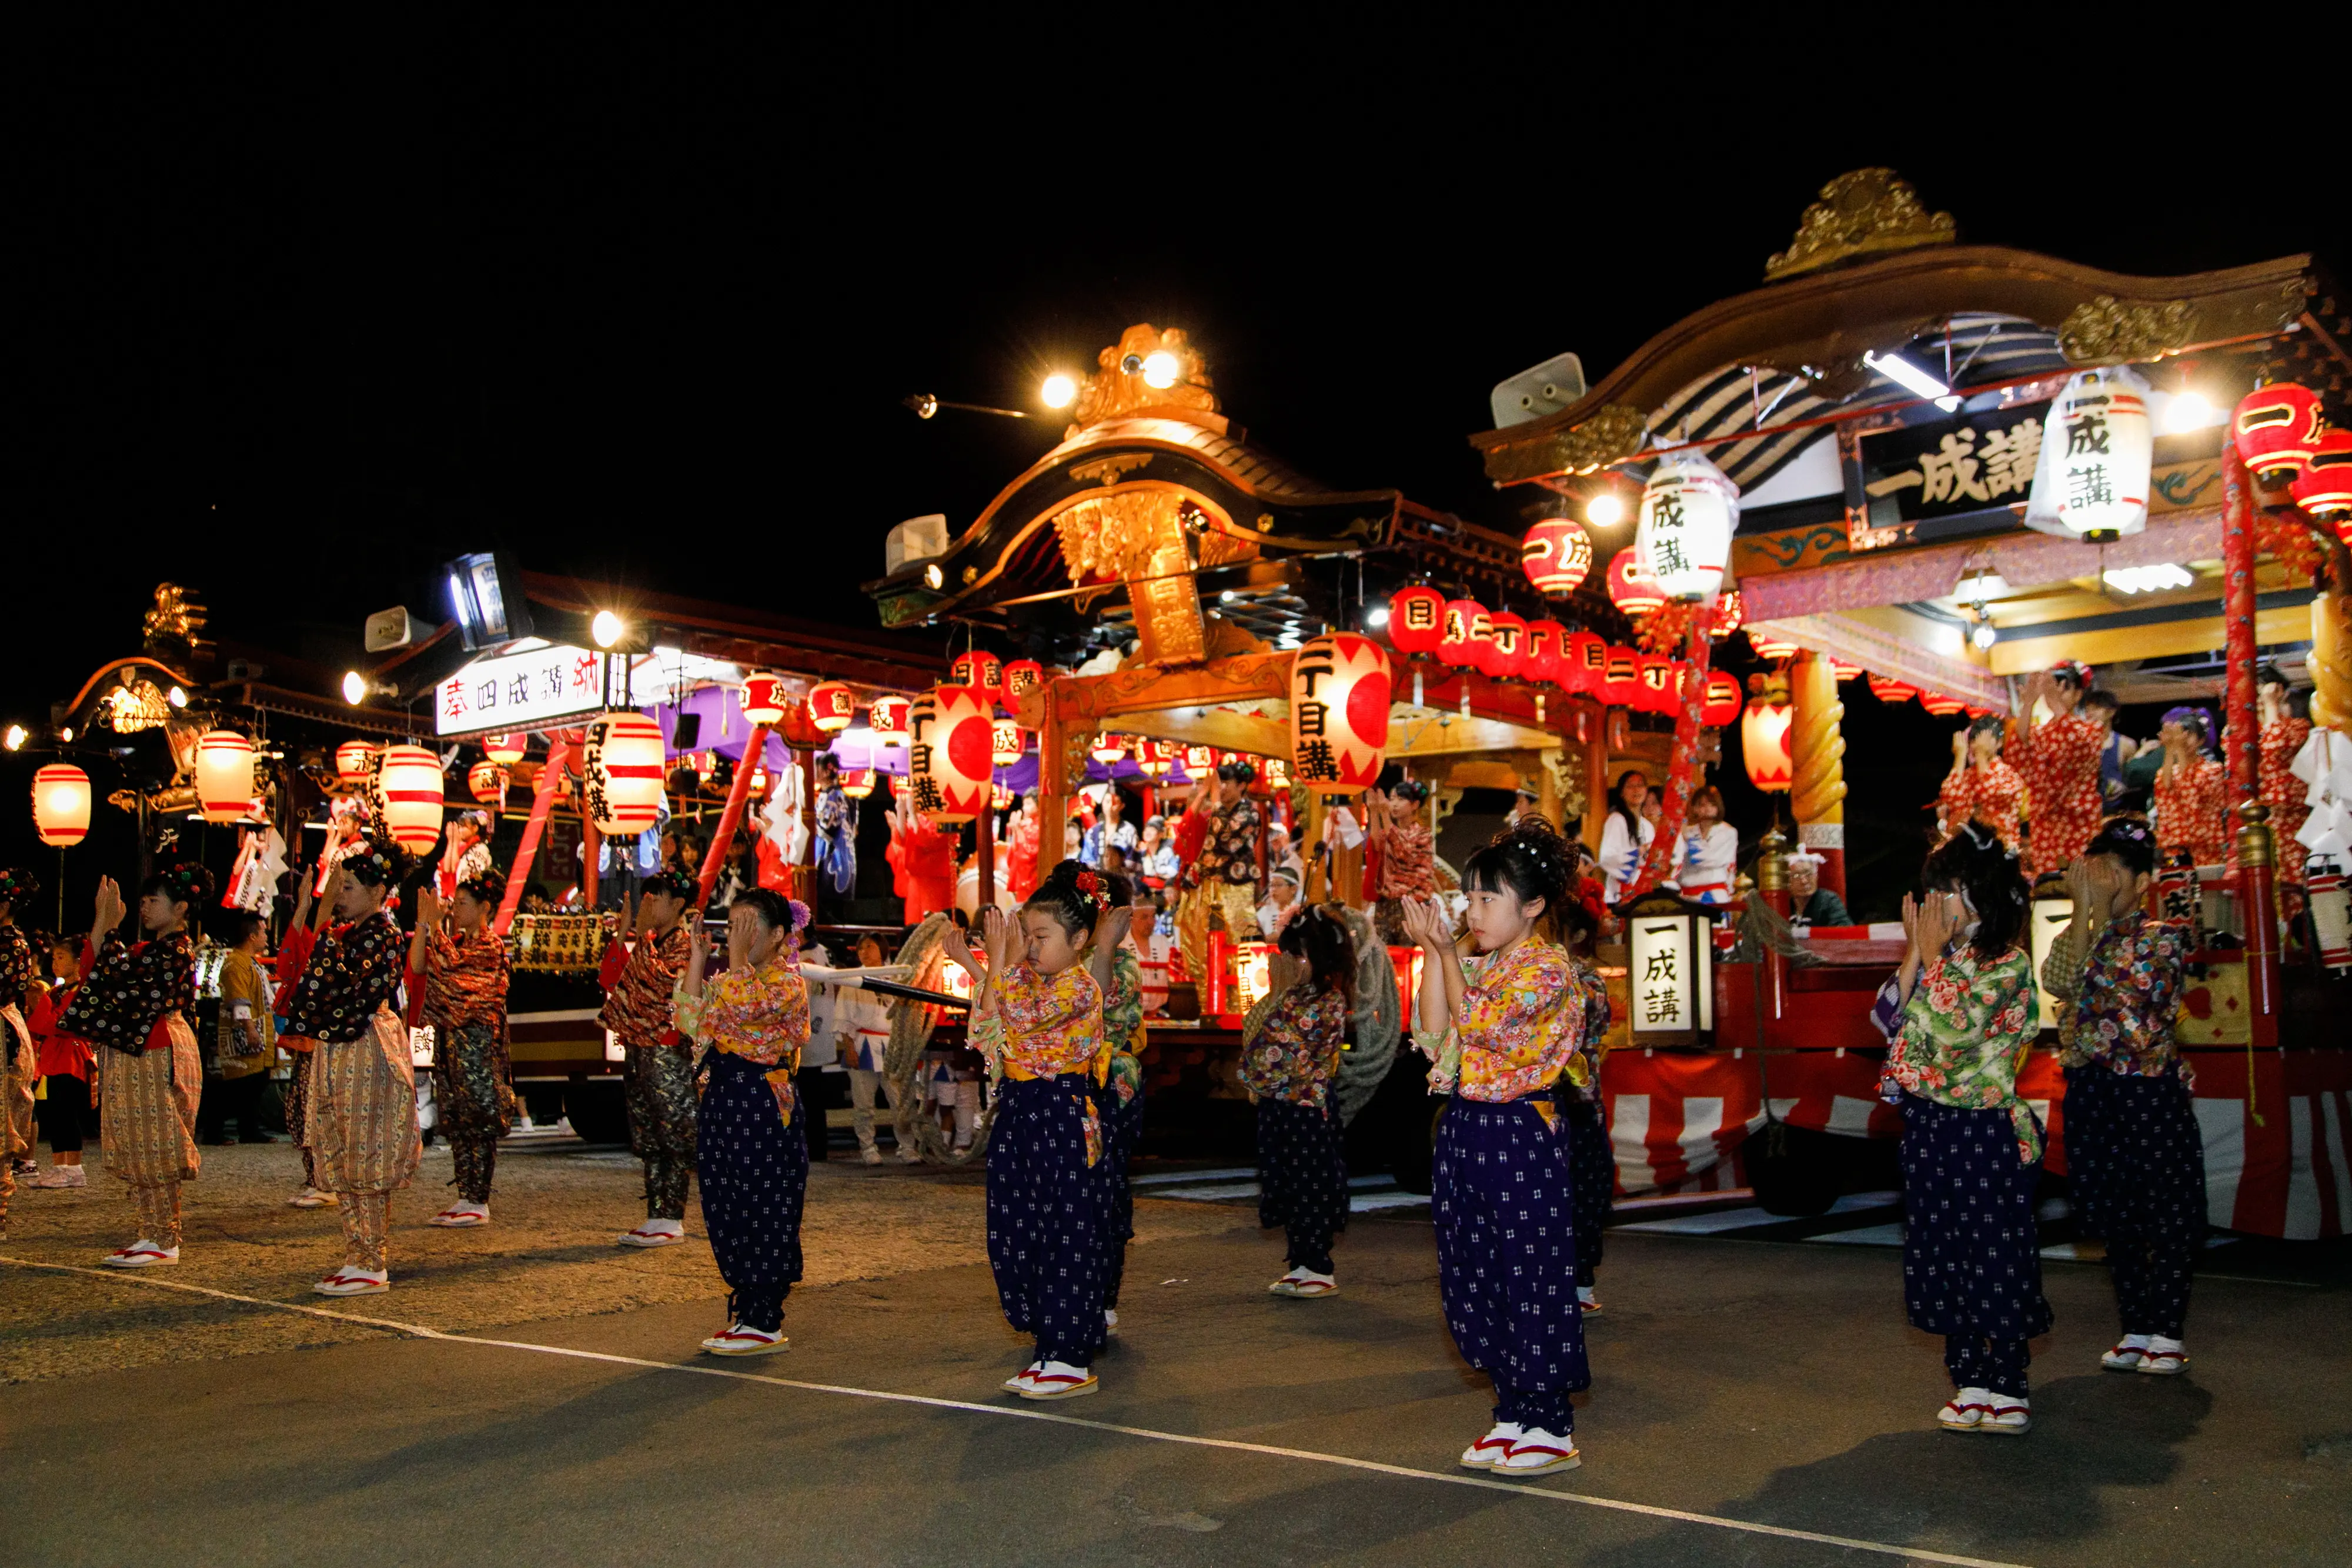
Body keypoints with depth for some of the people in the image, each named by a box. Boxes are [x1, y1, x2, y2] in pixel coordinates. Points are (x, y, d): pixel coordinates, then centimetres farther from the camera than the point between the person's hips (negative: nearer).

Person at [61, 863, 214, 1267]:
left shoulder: (177, 949, -13)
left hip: (158, 1055, -10)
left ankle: (165, 1242, 1)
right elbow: (91, 970, 10)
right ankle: (151, 1235, 17)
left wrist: (109, 925, -15)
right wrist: (102, 921, 6)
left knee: (156, 1152, -5)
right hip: (136, 1054, 10)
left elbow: (116, 971, -21)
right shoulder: (152, 948, 16)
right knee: (140, 1154, 11)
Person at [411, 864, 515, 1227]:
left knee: (478, 1121, -4)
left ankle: (479, 1203, 0)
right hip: (448, 1037, 9)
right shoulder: (455, 940, 16)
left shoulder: (490, 945, -9)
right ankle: (465, 1197, 17)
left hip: (477, 1038, -8)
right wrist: (423, 925, 0)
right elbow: (418, 966, 6)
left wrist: (436, 924, -17)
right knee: (455, 1121, 10)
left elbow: (449, 962, -22)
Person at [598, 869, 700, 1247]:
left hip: (668, 1051, -9)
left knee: (673, 1136, -3)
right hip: (638, 1047, 9)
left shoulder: (683, 941, -10)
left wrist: (643, 936, -21)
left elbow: (662, 982, -24)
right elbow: (619, 982, 18)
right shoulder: (652, 941, 15)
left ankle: (672, 1220, 1)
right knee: (647, 1139, 11)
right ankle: (656, 1216, 17)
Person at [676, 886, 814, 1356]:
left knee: (761, 1211, -3)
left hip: (763, 1102, -9)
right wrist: (698, 961, 4)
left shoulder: (786, 980, -10)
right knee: (725, 1210, 12)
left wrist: (738, 954, -20)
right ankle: (746, 1313, 23)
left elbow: (746, 1007, -29)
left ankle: (765, 1325, 5)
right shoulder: (730, 978, 16)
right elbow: (690, 1023, 7)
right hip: (723, 1097, 9)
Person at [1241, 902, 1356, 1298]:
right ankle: (1301, 1265, 23)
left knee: (1308, 1186, -2)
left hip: (1304, 1106, -9)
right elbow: (1252, 1029, 12)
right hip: (1279, 1105, 9)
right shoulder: (1297, 993, 11)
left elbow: (1281, 1040, -23)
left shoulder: (1328, 1001, -15)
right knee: (1288, 1185, 13)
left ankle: (1320, 1271, 8)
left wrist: (1281, 993, -17)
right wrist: (1277, 991, 4)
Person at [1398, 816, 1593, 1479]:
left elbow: (1477, 1021, -17)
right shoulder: (1480, 964, 14)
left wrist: (1446, 949, -10)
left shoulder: (1547, 969, -12)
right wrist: (1432, 951, 1)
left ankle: (1552, 1430, 11)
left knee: (1531, 1280, -1)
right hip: (1467, 1129, 9)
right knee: (1478, 1281, 13)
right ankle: (1513, 1416, 25)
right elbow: (1436, 1032, 7)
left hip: (1522, 1134, -9)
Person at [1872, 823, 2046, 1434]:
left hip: (1983, 1129, -8)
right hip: (1931, 1127, 8)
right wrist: (1916, 953, -3)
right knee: (1945, 1253, 11)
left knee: (1992, 1255, -1)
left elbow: (1950, 1032, -23)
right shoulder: (1946, 956, 11)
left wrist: (1934, 957, -15)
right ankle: (1971, 1383, 22)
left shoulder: (2008, 963, -11)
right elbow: (1888, 1019, 3)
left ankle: (2009, 1394, 10)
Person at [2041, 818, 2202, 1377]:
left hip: (2150, 1091, -5)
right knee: (2115, 1216, 11)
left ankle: (2167, 1335, 12)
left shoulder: (2162, 937, -2)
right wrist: (2083, 913, -11)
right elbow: (2057, 981, -10)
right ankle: (2135, 1330, 22)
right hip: (2093, 1093, 5)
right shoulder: (2077, 937, 11)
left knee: (2167, 1215, 1)